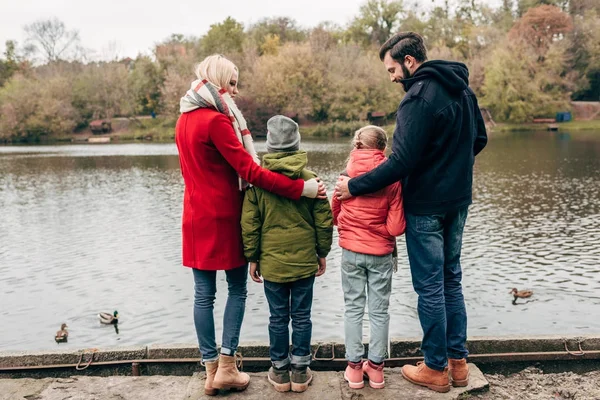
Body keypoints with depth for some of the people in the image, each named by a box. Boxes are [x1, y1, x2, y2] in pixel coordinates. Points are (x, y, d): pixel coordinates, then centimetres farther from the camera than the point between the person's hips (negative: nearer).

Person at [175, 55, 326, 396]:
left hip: (196, 217, 7)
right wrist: (300, 188, -19)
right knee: (237, 289, 6)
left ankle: (211, 369, 16)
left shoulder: (184, 120, 11)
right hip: (224, 218, -7)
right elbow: (249, 170, -20)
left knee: (204, 294, 8)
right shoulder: (217, 120, -15)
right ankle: (227, 367, 8)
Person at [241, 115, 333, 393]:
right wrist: (322, 253, 10)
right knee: (301, 317, 10)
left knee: (278, 318, 10)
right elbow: (324, 221, -1)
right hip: (305, 260, 0)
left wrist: (252, 258, 6)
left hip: (271, 262, 0)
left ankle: (280, 372, 21)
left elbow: (249, 224, -4)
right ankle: (300, 372, 19)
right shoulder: (310, 179, -5)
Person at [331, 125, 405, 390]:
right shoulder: (392, 179, -13)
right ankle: (376, 368, 21)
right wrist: (378, 228, 8)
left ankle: (354, 367, 19)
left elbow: (335, 214, 4)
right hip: (381, 254, -1)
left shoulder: (347, 176, -8)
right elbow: (396, 228, -12)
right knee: (379, 311, 11)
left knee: (353, 309, 12)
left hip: (351, 252, 1)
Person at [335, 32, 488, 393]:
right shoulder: (463, 89, 8)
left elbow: (402, 162, -24)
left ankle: (436, 369, 16)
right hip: (458, 201, 9)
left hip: (426, 206, -8)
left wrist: (354, 186, -18)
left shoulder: (419, 96, -19)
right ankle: (458, 362, 26)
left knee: (430, 287, 3)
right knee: (451, 279, 17)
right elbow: (479, 140, 17)